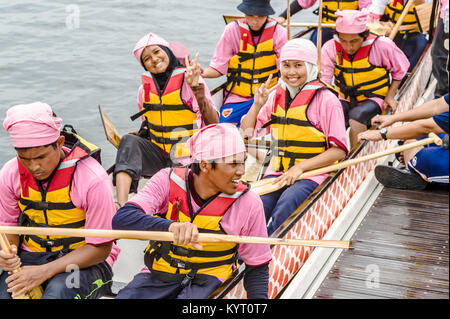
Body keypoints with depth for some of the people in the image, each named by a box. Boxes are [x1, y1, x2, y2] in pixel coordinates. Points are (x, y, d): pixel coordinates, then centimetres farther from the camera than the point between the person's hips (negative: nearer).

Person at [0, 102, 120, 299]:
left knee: (58, 291, -36)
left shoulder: (93, 179, -20)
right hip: (31, 256, 4)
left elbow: (100, 248, -15)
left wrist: (45, 272, -24)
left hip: (85, 261, -3)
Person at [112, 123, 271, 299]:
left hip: (208, 279, -1)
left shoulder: (248, 203, -10)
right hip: (158, 273, 1)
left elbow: (257, 266, 1)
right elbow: (121, 219, -23)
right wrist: (170, 226, -41)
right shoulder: (168, 181, -10)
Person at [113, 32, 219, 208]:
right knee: (129, 141, -23)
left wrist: (197, 89, -29)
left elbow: (213, 124, -18)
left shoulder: (188, 81, -8)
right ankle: (121, 205, -36)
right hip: (157, 157, 4)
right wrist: (140, 135, 0)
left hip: (188, 158, -4)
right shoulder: (145, 88, 8)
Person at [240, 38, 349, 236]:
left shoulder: (326, 99, -5)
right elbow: (246, 132, 16)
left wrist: (300, 167, -15)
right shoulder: (276, 95, 12)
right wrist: (257, 105, -2)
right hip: (277, 172, 4)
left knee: (286, 205, -33)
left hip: (311, 174, -4)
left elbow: (339, 150, -7)